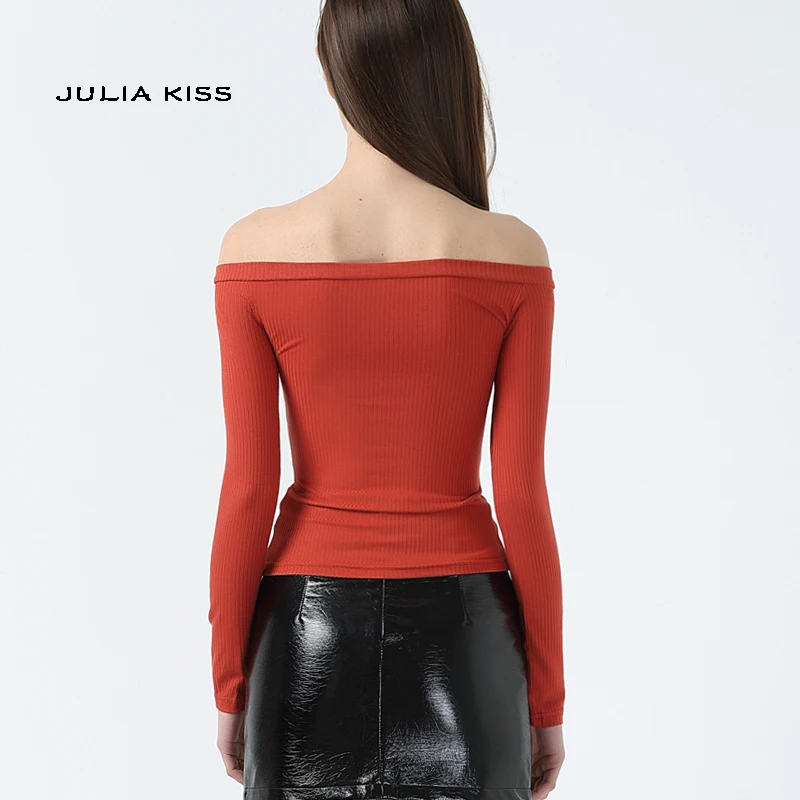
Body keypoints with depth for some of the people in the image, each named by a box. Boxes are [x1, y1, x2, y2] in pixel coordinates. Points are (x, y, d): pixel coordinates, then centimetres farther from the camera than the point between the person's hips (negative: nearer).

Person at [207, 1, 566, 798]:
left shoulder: (257, 248, -10)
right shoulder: (510, 253, -10)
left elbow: (247, 489, -8)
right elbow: (520, 493, -9)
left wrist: (228, 682, 5)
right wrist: (547, 696, 2)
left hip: (311, 635, 1)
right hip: (457, 633, 0)